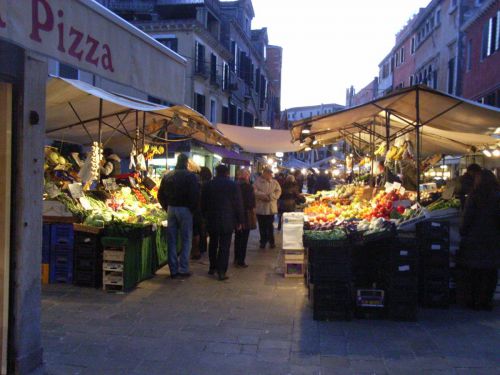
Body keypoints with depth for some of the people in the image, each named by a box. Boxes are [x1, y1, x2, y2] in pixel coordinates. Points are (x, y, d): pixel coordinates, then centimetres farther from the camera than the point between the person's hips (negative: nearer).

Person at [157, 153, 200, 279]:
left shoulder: (167, 176, 8)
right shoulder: (190, 176, -7)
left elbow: (160, 195, 9)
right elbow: (195, 195, -13)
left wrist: (167, 208, 15)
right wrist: (192, 209, -1)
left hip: (171, 209, 5)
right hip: (185, 210, -4)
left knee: (172, 240, 9)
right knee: (186, 240, 4)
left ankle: (173, 270, 13)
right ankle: (183, 269, 2)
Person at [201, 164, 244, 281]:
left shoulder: (208, 185, 3)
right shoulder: (233, 185, -5)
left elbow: (203, 205, 7)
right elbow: (238, 205, -4)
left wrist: (206, 217, 18)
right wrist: (239, 221, 3)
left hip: (211, 220, 3)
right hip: (227, 221, -3)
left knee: (213, 244, 17)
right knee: (224, 246, -1)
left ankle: (212, 267, 26)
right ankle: (221, 271, -4)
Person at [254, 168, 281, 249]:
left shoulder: (274, 182, 7)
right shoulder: (258, 181, 2)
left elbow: (278, 191, -2)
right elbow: (255, 191, -9)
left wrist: (270, 197, -16)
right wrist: (263, 196, -20)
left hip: (271, 208, 1)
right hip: (260, 208, 0)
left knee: (270, 225, 3)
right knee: (262, 226, 7)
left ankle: (271, 241, 14)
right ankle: (263, 241, 19)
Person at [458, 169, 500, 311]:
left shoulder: (473, 198, -11)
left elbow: (466, 219, -9)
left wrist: (463, 233, 4)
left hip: (474, 240, -2)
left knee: (473, 273, 10)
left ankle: (473, 301, 15)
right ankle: (486, 301, 16)